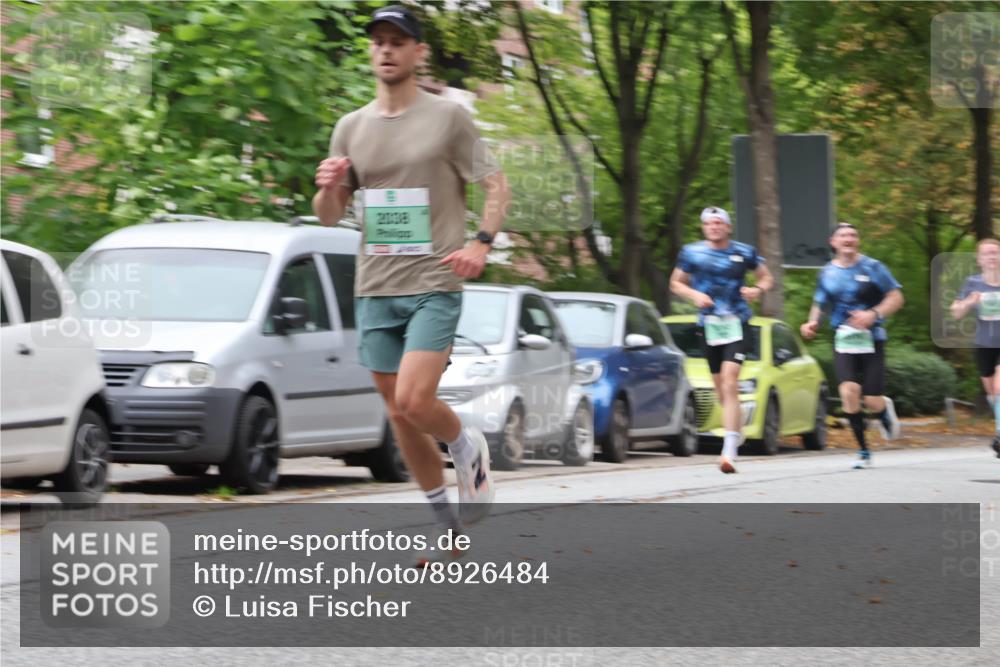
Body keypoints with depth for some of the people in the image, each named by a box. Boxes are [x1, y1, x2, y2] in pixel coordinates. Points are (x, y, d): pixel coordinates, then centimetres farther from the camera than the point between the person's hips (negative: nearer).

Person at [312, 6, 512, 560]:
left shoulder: (448, 117, -1)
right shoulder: (351, 127, 11)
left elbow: (496, 187, 1)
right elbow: (329, 217, 15)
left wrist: (482, 244, -17)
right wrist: (327, 188, -8)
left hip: (434, 286, -5)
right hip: (374, 290, 5)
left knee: (413, 401, -19)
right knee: (398, 415, 7)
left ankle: (468, 448, 13)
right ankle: (446, 523, 21)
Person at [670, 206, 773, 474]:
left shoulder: (743, 252, 4)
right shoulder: (691, 252, 5)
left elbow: (766, 277, 16)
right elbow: (676, 283, 15)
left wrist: (758, 290, -6)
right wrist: (694, 295, -5)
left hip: (737, 324, -3)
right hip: (708, 326, 3)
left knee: (730, 383, -17)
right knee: (720, 388, 8)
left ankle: (729, 451, -23)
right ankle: (737, 429, 38)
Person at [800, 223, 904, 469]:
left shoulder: (872, 268, -2)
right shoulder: (827, 273, 8)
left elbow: (896, 298, -1)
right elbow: (819, 304, 20)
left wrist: (874, 314, -17)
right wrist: (812, 323, -1)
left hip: (871, 340, -2)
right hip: (843, 341, 2)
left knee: (872, 401, -7)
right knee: (849, 390, -21)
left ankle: (885, 410, 34)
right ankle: (863, 451, -8)